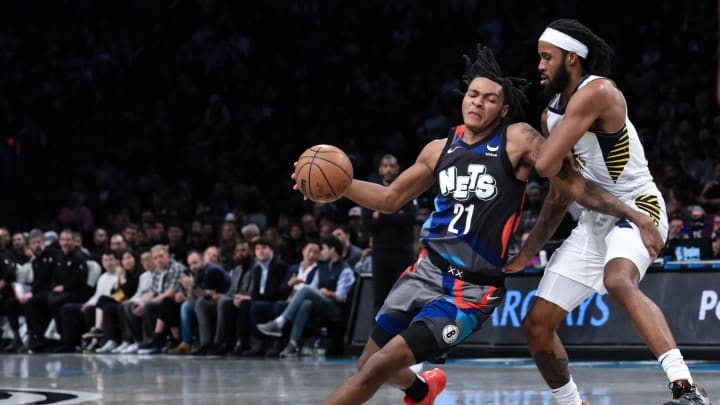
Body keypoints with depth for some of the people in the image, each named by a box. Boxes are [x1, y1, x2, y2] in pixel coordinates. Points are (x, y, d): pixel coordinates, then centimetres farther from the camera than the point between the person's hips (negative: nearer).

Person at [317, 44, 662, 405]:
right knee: (369, 364, 17)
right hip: (426, 271, 6)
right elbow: (390, 199, 18)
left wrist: (635, 216, -16)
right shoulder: (440, 149, 8)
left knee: (380, 366, -18)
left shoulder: (518, 140, -8)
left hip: (471, 290, -6)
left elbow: (575, 184, -9)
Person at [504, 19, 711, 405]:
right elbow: (560, 194, 19)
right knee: (536, 325, 5)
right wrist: (528, 252, 15)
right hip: (593, 219, 9)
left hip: (637, 209, -9)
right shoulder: (552, 113, 11)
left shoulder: (597, 92, -18)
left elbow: (545, 165, -26)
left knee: (618, 281, -40)